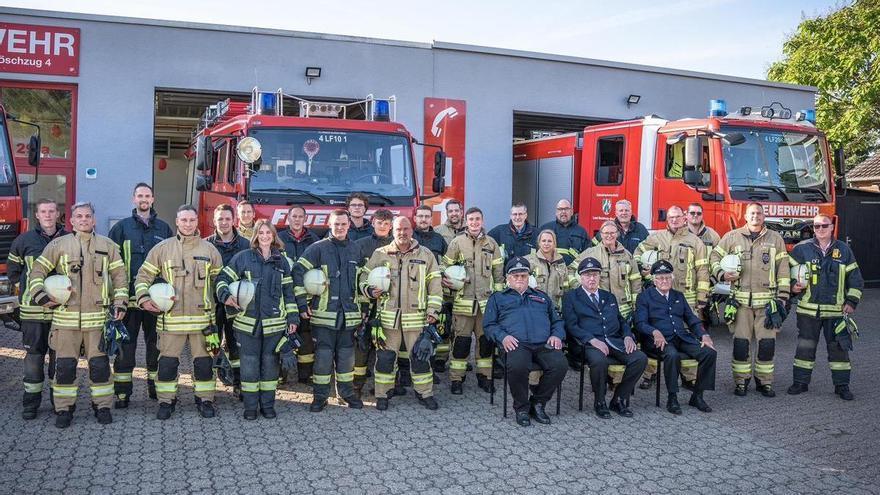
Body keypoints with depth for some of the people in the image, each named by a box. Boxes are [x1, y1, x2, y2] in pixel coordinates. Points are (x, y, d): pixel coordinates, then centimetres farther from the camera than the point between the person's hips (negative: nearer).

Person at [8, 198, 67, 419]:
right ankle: (31, 402, 15)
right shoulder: (24, 240, 3)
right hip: (32, 310, 0)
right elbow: (12, 270, 15)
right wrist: (28, 289, 6)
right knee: (34, 355, 5)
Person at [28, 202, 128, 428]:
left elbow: (119, 275, 9)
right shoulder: (58, 245, 7)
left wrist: (120, 303, 1)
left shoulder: (107, 246, 9)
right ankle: (64, 409, 16)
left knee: (100, 364, 2)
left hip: (98, 317, 0)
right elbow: (37, 271, 9)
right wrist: (41, 296, -4)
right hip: (66, 317, 0)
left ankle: (102, 406, 15)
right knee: (64, 365, 3)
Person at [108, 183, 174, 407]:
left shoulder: (163, 228, 10)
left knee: (155, 342, 9)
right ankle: (122, 392, 7)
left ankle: (155, 386, 21)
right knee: (125, 344, 1)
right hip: (129, 296, -2)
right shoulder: (122, 227, 5)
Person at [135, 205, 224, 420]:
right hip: (171, 318, 0)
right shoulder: (162, 249, 4)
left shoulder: (209, 249, 6)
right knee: (167, 362, 5)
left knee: (204, 362, 6)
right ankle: (166, 401, 20)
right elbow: (144, 275, 8)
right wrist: (144, 298, -6)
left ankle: (205, 400, 20)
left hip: (202, 318, 1)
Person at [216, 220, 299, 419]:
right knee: (249, 364, 3)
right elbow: (223, 278, 5)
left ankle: (268, 404, 20)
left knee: (270, 363, 8)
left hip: (274, 323, 2)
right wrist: (225, 295, -15)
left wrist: (292, 318, 6)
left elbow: (288, 291, 10)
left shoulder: (281, 260, 9)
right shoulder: (243, 257, 2)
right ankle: (250, 406, 15)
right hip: (247, 322, -1)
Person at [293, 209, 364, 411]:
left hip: (349, 314, 4)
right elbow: (297, 271, -7)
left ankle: (347, 393, 25)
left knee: (347, 355, 11)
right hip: (324, 313, -4)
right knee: (323, 355, 0)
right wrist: (302, 303, -9)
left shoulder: (355, 250, 11)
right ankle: (320, 396, 13)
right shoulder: (318, 248, -3)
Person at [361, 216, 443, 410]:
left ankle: (425, 393, 19)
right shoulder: (380, 254, 6)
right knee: (385, 356, 4)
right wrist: (369, 290, -8)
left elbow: (434, 285, 6)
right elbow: (364, 276, 13)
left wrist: (432, 310, -1)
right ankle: (383, 394, 18)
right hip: (388, 316, 0)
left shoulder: (426, 255, 6)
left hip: (416, 317, 0)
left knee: (420, 356, 5)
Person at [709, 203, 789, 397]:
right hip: (741, 300, 0)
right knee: (741, 342, 1)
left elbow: (783, 269, 8)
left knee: (767, 342, 1)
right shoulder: (732, 237, 7)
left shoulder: (775, 239, 9)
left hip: (767, 300, 1)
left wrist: (783, 296, 2)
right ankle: (741, 381, 12)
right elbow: (715, 256, 14)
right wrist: (721, 274, -4)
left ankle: (764, 381, 15)